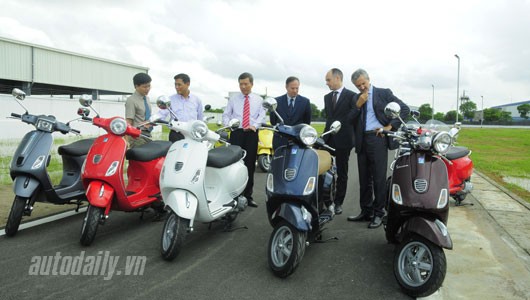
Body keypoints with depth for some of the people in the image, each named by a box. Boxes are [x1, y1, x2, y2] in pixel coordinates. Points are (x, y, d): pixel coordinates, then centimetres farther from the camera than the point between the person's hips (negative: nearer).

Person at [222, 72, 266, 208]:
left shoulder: (258, 99, 10)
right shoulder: (233, 99, 11)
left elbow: (262, 115, 2)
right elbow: (226, 114, 12)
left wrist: (255, 125, -16)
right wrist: (227, 124, -8)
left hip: (252, 134, 1)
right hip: (236, 132, 0)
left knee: (250, 165, 3)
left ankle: (248, 195, 12)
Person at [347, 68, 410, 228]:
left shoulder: (384, 93, 4)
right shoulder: (357, 98, 16)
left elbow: (404, 109, 1)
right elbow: (351, 121, 8)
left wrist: (390, 126, -7)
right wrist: (358, 105, -4)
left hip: (377, 138, -5)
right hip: (361, 141, 5)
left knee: (379, 178, -4)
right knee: (364, 179, 10)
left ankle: (378, 213, 5)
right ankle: (366, 211, 19)